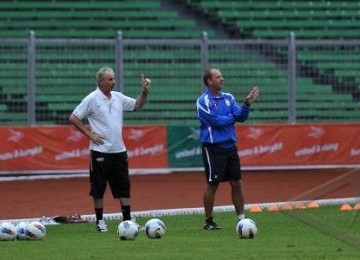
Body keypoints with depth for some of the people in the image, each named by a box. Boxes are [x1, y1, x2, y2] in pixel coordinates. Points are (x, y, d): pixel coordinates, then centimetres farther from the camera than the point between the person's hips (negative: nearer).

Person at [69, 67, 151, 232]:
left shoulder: (118, 97, 9)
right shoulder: (92, 99, -8)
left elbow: (137, 105, 23)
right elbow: (73, 118, -7)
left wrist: (145, 92, 6)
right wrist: (89, 134, -9)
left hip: (119, 150, 6)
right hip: (101, 151, -5)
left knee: (124, 187, 5)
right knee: (98, 188, 1)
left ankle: (127, 220, 9)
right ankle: (100, 222, 9)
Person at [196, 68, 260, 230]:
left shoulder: (228, 98, 9)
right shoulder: (203, 101, -9)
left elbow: (241, 117, 2)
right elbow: (216, 121, -18)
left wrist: (247, 104, -14)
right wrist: (232, 117, -3)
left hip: (230, 147, 6)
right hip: (213, 148, -6)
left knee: (237, 183, 7)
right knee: (212, 185, -1)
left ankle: (241, 218, 13)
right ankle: (208, 222, 7)